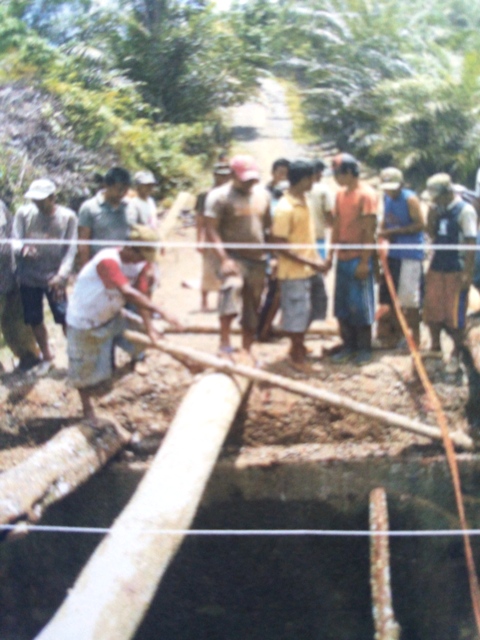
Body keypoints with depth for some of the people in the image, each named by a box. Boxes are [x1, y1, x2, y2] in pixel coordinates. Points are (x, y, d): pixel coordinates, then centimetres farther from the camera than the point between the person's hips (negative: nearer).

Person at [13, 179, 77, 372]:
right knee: (35, 320, 11)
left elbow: (70, 250, -8)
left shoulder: (68, 217, -7)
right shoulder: (23, 213, -4)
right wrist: (22, 247, -30)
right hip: (28, 277, 2)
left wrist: (61, 275, -19)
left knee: (65, 319, -5)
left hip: (54, 277, -2)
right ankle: (47, 357, 31)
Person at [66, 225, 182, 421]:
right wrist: (161, 311, -52)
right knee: (85, 370, 8)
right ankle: (87, 406, 30)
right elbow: (128, 292, -47)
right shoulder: (108, 261, -36)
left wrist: (149, 328, -21)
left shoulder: (140, 263, -11)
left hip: (110, 317, 6)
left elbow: (141, 295, -12)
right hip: (83, 322, -6)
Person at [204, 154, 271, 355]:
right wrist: (224, 258, -25)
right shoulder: (219, 196, -7)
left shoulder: (262, 194, 11)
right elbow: (211, 229, -14)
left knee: (252, 310, 10)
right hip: (233, 257, -6)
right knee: (232, 286, -32)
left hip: (257, 259, 6)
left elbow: (268, 226, 19)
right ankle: (225, 344, -29)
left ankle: (247, 352, 21)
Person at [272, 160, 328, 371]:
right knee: (297, 314, 4)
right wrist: (309, 262, -21)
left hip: (311, 268, 9)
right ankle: (296, 354, 21)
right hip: (294, 271, -9)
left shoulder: (303, 200, 6)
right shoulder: (285, 208, -20)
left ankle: (299, 345, 38)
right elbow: (279, 245, -21)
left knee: (310, 310, 20)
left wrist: (316, 259, 9)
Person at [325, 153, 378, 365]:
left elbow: (369, 230, -14)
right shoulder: (340, 194, 10)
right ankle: (348, 346, 20)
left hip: (359, 258, -7)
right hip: (343, 258, 7)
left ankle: (364, 348, 11)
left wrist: (364, 261, -17)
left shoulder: (366, 195, -11)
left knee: (360, 305, 0)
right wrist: (331, 253, 9)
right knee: (342, 305, 10)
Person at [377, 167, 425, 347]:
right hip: (393, 253, 8)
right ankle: (396, 333, 24)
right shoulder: (386, 198, 10)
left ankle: (415, 337, 6)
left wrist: (395, 231, -20)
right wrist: (383, 232, -2)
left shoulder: (410, 199, -12)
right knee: (390, 296, 11)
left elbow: (420, 225, -17)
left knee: (410, 298, -4)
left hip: (410, 254, -7)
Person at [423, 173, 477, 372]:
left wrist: (467, 273, -17)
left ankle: (455, 356, 12)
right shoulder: (438, 209, 8)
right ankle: (435, 348, 30)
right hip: (436, 267, 7)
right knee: (433, 311, 14)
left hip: (456, 271, -7)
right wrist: (431, 217, -6)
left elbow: (471, 243, -14)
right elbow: (432, 234, 10)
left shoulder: (465, 211, -12)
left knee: (455, 315, 1)